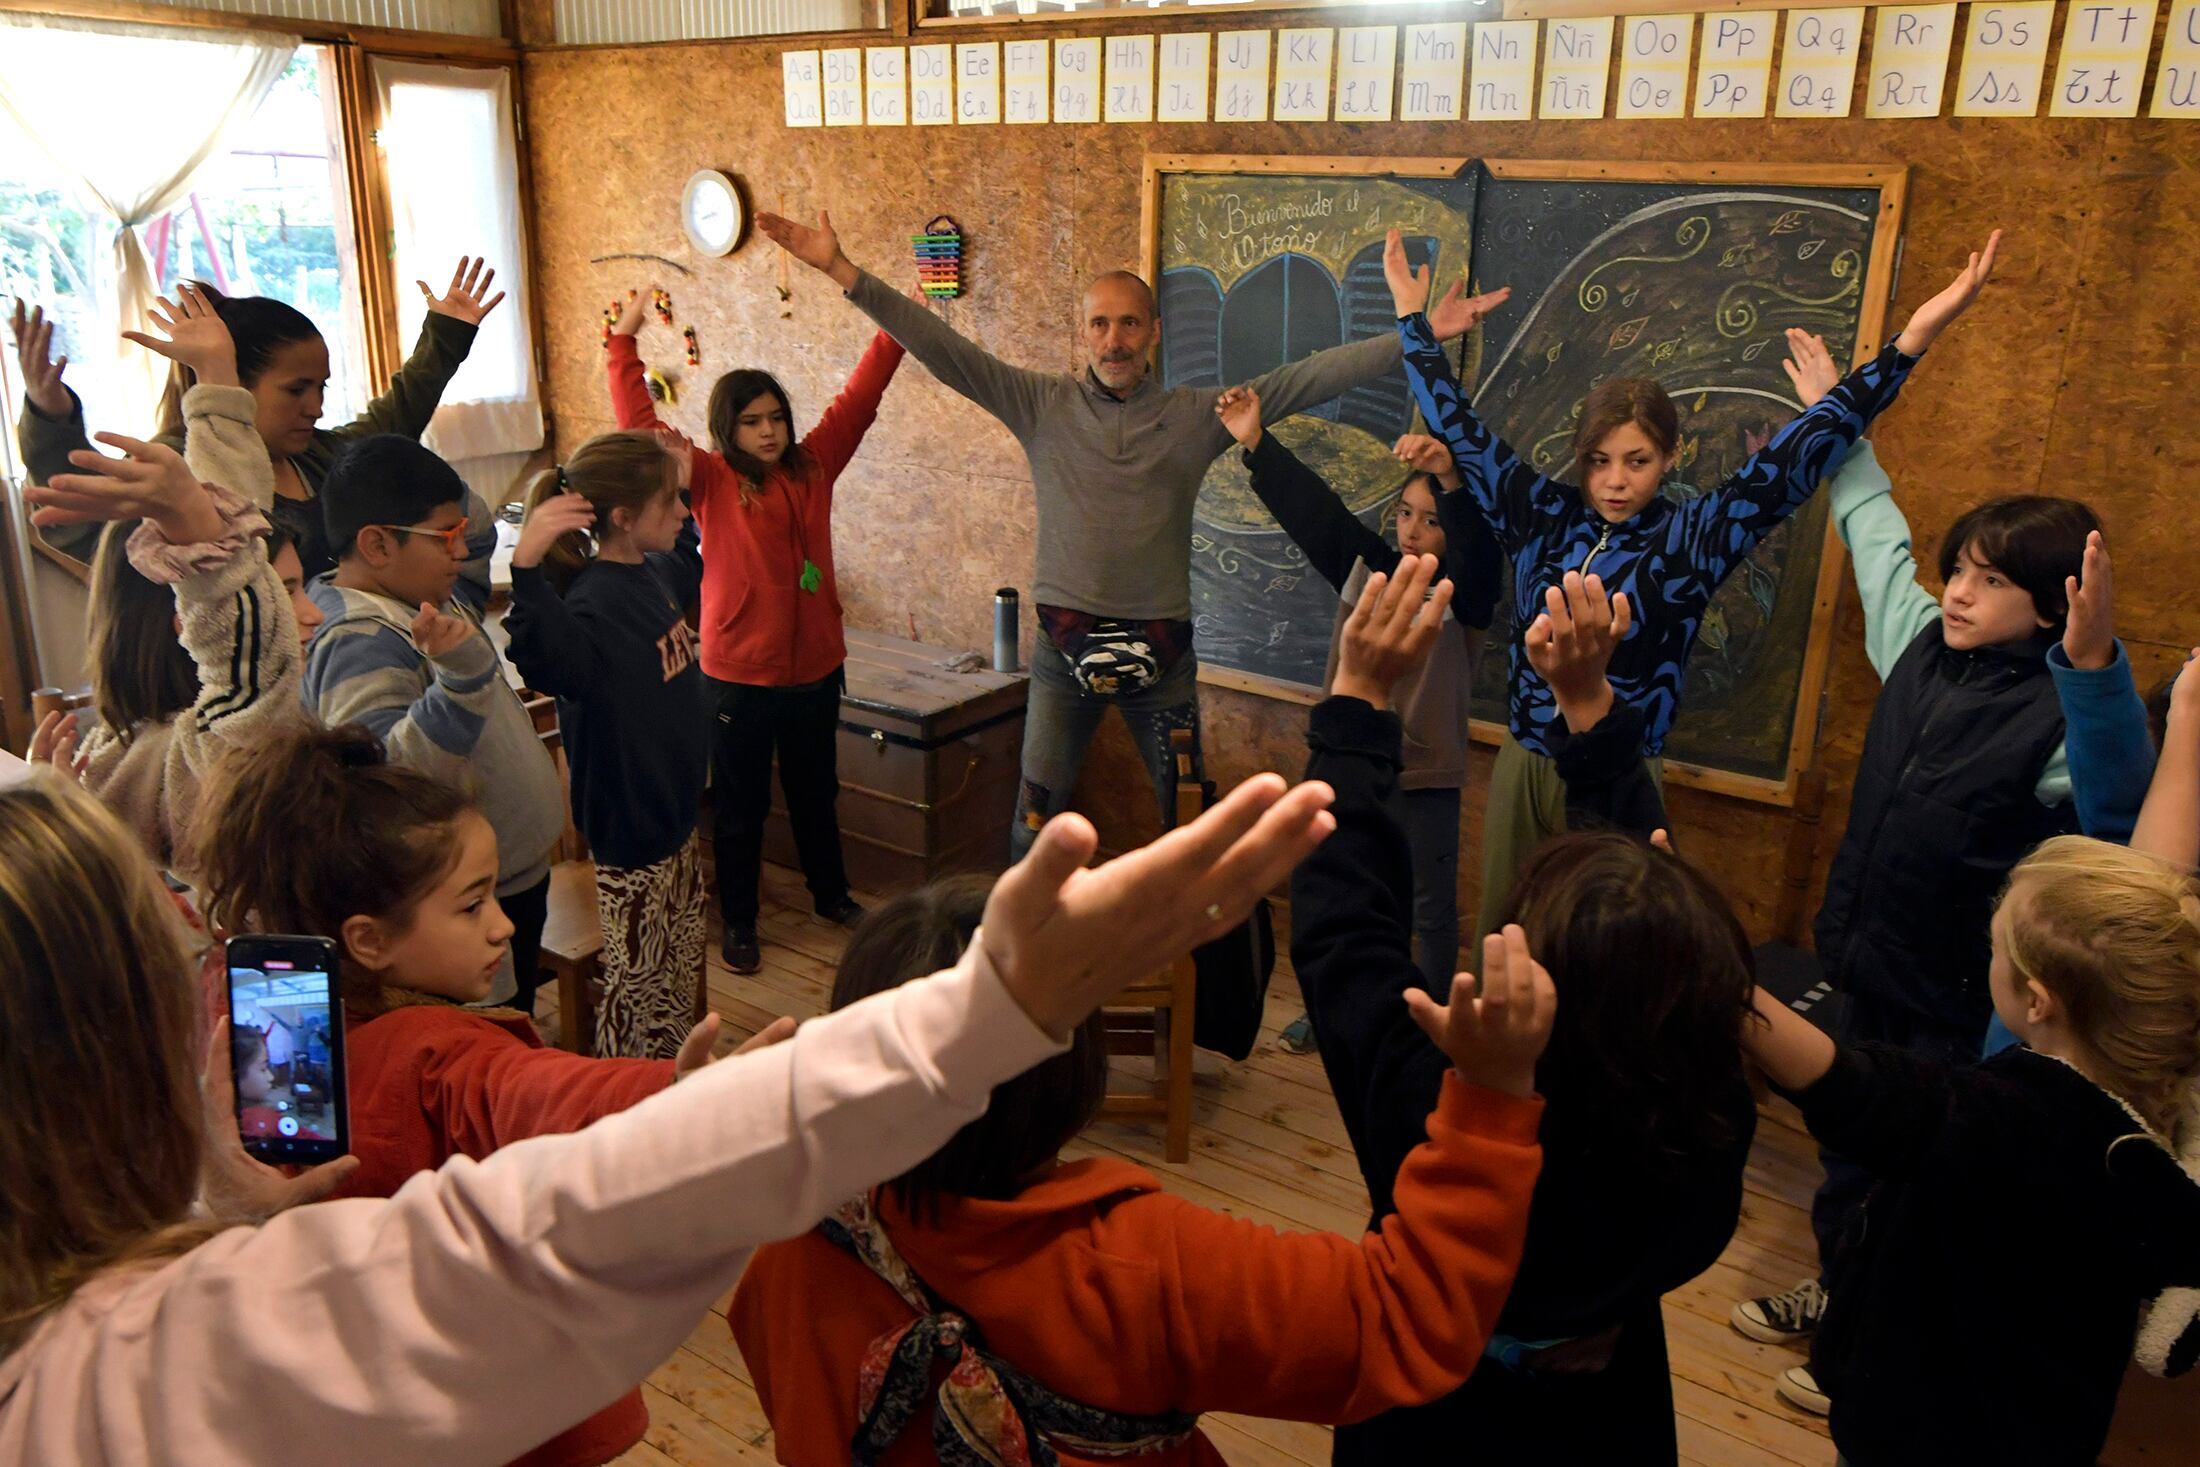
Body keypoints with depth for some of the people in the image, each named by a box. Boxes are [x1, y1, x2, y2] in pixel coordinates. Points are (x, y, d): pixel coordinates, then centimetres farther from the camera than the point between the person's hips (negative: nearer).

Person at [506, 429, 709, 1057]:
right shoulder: (594, 601, -26)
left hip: (676, 811, 10)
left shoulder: (653, 573, 2)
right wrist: (527, 566, -60)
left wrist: (682, 509, 22)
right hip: (630, 829, -10)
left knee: (681, 970, 24)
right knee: (636, 983, 7)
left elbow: (689, 569, 29)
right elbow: (548, 663, -49)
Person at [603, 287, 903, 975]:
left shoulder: (813, 466, 3)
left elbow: (858, 399, 3)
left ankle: (831, 893, 41)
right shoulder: (711, 480, -7)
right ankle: (738, 922, 26)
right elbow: (641, 424, -14)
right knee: (741, 807, 10)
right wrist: (625, 340, -17)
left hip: (815, 668, 4)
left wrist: (896, 330, -2)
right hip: (739, 676, -4)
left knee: (816, 793, 22)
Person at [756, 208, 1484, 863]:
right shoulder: (1042, 404, -1)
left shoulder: (1196, 415, -1)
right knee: (1036, 816, 7)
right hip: (1066, 643, 0)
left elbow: (1309, 378, -5)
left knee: (1187, 814, 13)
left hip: (1161, 647, 1)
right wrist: (841, 271, -13)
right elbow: (939, 347, -6)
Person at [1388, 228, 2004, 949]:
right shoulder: (1542, 515, 1)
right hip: (1520, 767, 3)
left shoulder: (1693, 536, -6)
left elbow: (1790, 460, -14)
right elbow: (1459, 428, 6)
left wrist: (1910, 341, -20)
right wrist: (1413, 315, 10)